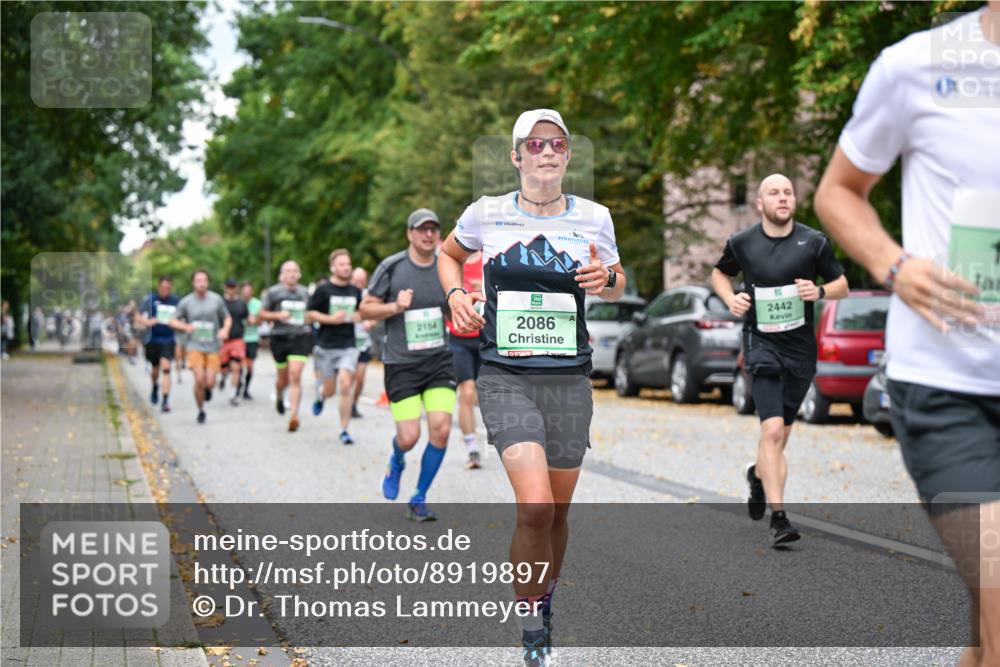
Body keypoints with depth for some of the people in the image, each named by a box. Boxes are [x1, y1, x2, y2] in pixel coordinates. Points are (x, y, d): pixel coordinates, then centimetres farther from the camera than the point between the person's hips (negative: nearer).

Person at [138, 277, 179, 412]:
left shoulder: (176, 301, 2)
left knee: (166, 368, -15)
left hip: (168, 340, -1)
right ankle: (155, 387, 49)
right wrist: (147, 322, -15)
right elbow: (138, 316, 3)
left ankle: (165, 401, -15)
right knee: (155, 369, 15)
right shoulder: (150, 300, -2)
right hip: (152, 339, 1)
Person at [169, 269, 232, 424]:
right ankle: (201, 410, 7)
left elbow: (227, 318, 12)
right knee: (199, 380, -14)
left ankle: (207, 388, 32)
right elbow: (173, 321, 6)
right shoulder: (186, 302, 0)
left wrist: (225, 329, -9)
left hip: (212, 346, 1)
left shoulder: (216, 299, 1)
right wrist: (185, 327, -14)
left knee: (210, 382, -7)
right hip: (195, 346, -1)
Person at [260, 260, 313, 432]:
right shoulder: (273, 292, 1)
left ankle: (294, 415, -16)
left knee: (295, 376, -13)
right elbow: (262, 314, 4)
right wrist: (278, 315, -12)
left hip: (300, 337, 1)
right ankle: (279, 397, 46)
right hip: (280, 338, -1)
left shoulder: (304, 292, 10)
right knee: (284, 378, 10)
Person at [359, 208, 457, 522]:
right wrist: (396, 306, -17)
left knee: (441, 428, -10)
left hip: (439, 360, 3)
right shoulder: (391, 267, -6)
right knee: (409, 437, -7)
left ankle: (419, 499, 9)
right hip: (401, 364, -3)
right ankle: (396, 463, 32)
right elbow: (366, 309, -1)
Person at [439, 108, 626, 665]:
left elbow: (617, 286, 19)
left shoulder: (594, 218, 3)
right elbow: (449, 253, 21)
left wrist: (607, 278, -4)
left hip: (570, 379, 2)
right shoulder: (487, 214, 0)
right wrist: (456, 294, 2)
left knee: (557, 511, 10)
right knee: (535, 507, -20)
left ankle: (545, 598, 37)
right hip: (506, 378, -2)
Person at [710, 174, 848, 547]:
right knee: (773, 430, -18)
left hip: (800, 348, 3)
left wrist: (820, 292, -13)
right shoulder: (742, 243, 0)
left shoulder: (814, 242, 0)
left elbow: (842, 285, 9)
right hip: (761, 344, -2)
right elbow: (719, 274, 19)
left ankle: (759, 475, 48)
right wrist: (730, 299, -1)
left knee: (780, 435, 15)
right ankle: (778, 518, -15)